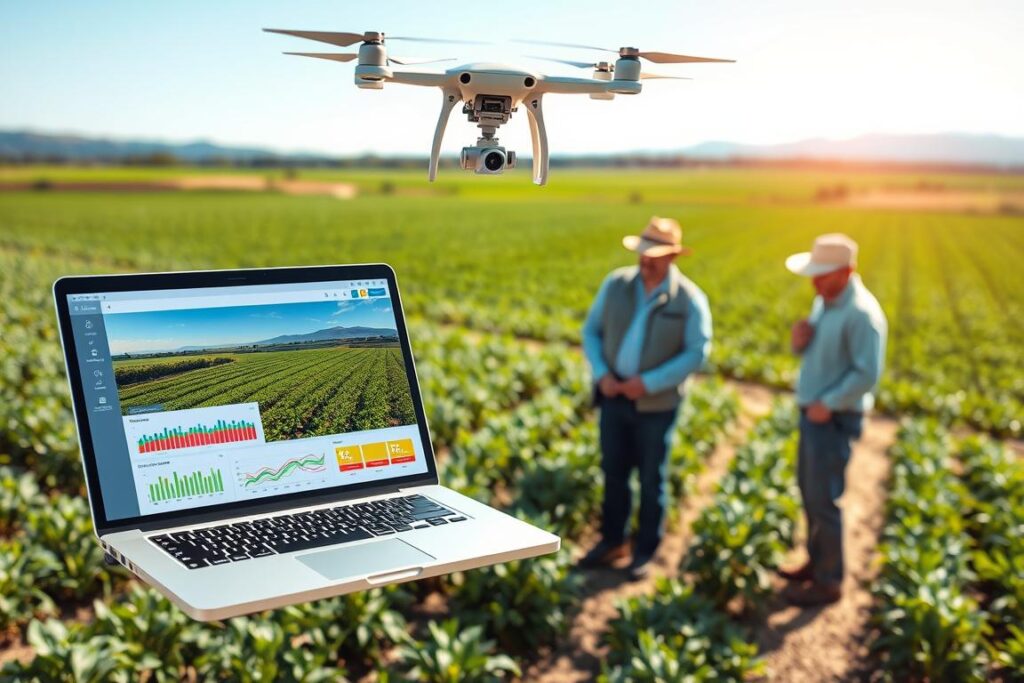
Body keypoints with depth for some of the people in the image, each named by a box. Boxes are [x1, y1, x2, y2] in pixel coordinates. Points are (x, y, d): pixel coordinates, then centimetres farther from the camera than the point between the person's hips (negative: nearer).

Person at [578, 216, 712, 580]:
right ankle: (612, 541, 30)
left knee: (651, 479, 8)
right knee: (613, 471, 13)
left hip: (656, 404, -3)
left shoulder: (689, 298, -10)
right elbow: (591, 331, 7)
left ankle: (645, 551, 23)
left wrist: (649, 383, -18)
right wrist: (601, 374, -8)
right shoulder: (616, 284, 0)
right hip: (614, 396, 3)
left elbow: (697, 352, -12)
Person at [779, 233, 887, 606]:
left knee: (822, 500, -1)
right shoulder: (824, 301, 8)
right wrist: (800, 341, -4)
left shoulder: (861, 313, -21)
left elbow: (868, 374, -24)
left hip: (834, 418, -9)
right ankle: (816, 562, 33)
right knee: (809, 491, 18)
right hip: (813, 412, 9)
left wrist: (828, 405, -19)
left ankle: (828, 581, 13)